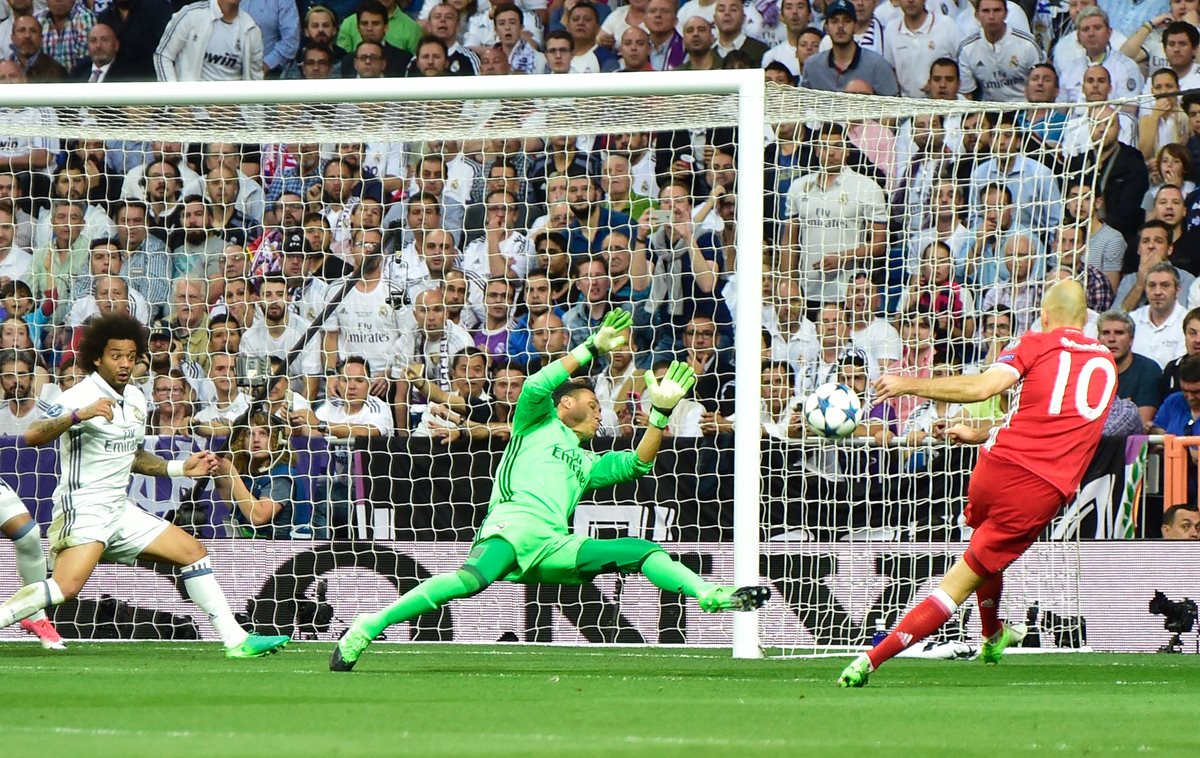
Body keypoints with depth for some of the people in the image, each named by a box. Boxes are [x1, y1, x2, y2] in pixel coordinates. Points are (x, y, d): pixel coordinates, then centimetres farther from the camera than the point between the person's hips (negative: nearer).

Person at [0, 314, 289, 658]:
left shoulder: (136, 399, 12)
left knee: (193, 551, 7)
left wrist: (181, 468, 20)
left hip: (120, 510, 8)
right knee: (66, 587, -30)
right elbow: (32, 436, -28)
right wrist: (79, 415, -42)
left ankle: (236, 639, 12)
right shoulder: (81, 396, -14)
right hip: (83, 509, -8)